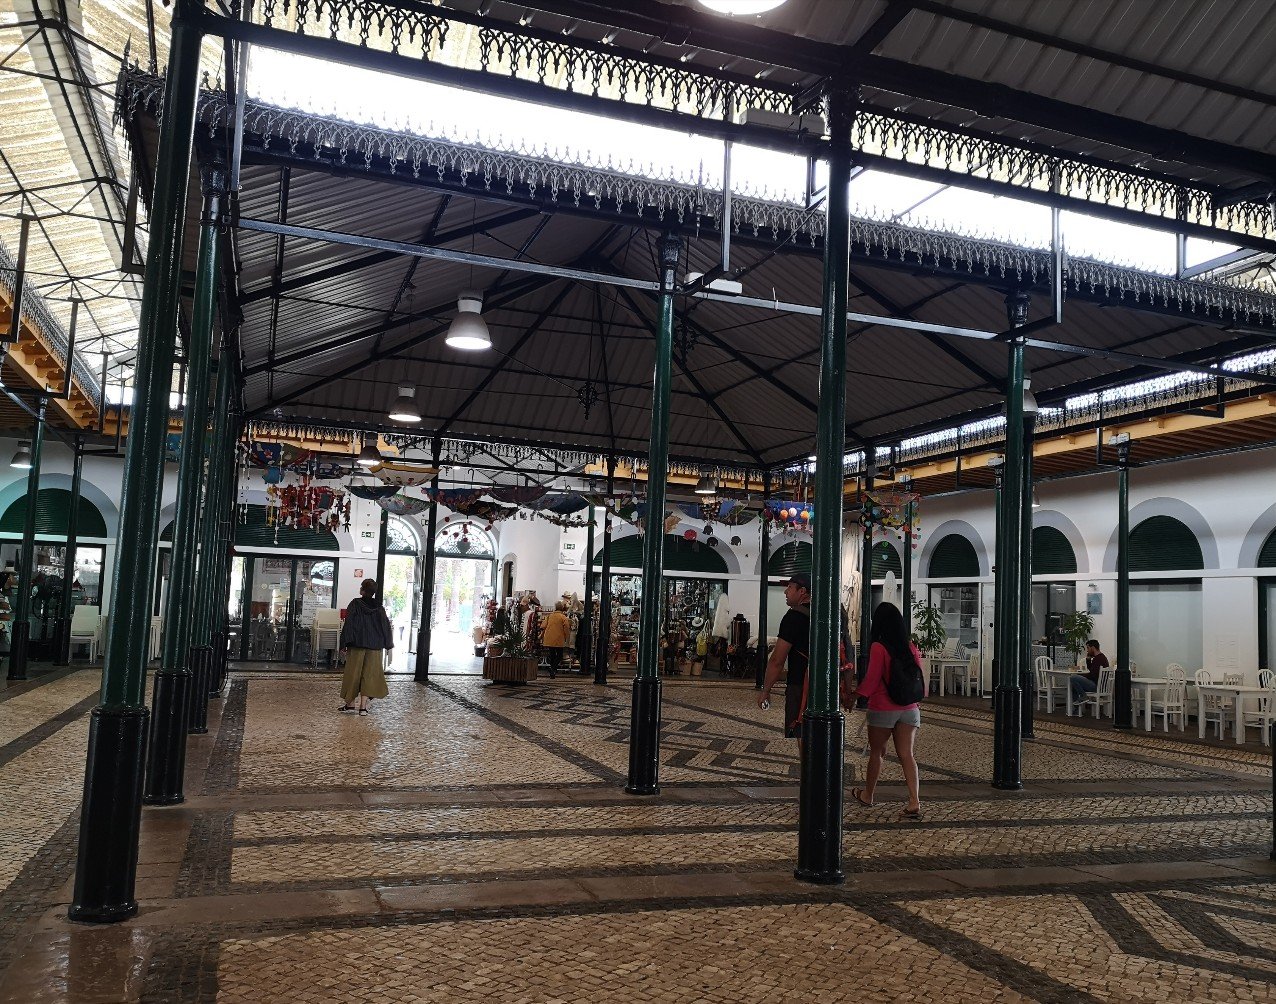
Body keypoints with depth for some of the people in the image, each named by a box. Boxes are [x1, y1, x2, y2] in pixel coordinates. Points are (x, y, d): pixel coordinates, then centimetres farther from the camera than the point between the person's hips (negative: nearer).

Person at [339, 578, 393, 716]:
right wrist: (388, 644, 15)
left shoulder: (355, 604, -8)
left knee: (353, 674, 9)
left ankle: (350, 704, 12)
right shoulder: (379, 607, 2)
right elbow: (386, 626, 5)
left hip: (357, 645, -2)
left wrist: (344, 645, -6)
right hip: (375, 647, 2)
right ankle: (363, 706, 2)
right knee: (369, 675, 6)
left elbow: (348, 624, -10)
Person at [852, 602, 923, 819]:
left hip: (883, 710, -4)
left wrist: (856, 696, 6)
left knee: (876, 752, 12)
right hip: (909, 709, 4)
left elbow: (871, 681, -11)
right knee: (906, 754, 5)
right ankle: (914, 802, -5)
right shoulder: (911, 648, 2)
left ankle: (868, 795, 28)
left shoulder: (879, 648, -15)